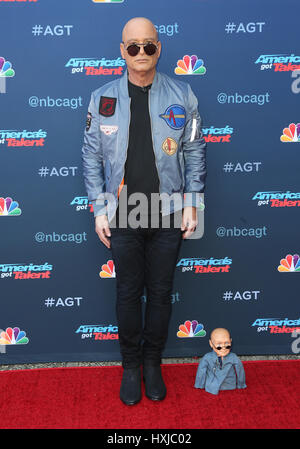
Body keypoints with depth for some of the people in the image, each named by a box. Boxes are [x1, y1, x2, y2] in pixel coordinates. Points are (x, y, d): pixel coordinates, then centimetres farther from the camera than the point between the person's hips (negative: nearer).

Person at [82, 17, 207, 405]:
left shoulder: (181, 96, 0)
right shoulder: (102, 99, 0)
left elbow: (195, 151, 4)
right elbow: (92, 158, 3)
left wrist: (192, 203, -2)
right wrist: (99, 210, -2)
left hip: (168, 213, 0)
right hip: (123, 215, 0)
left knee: (161, 293, 10)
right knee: (128, 293, 10)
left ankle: (153, 363, 30)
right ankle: (130, 365, 29)